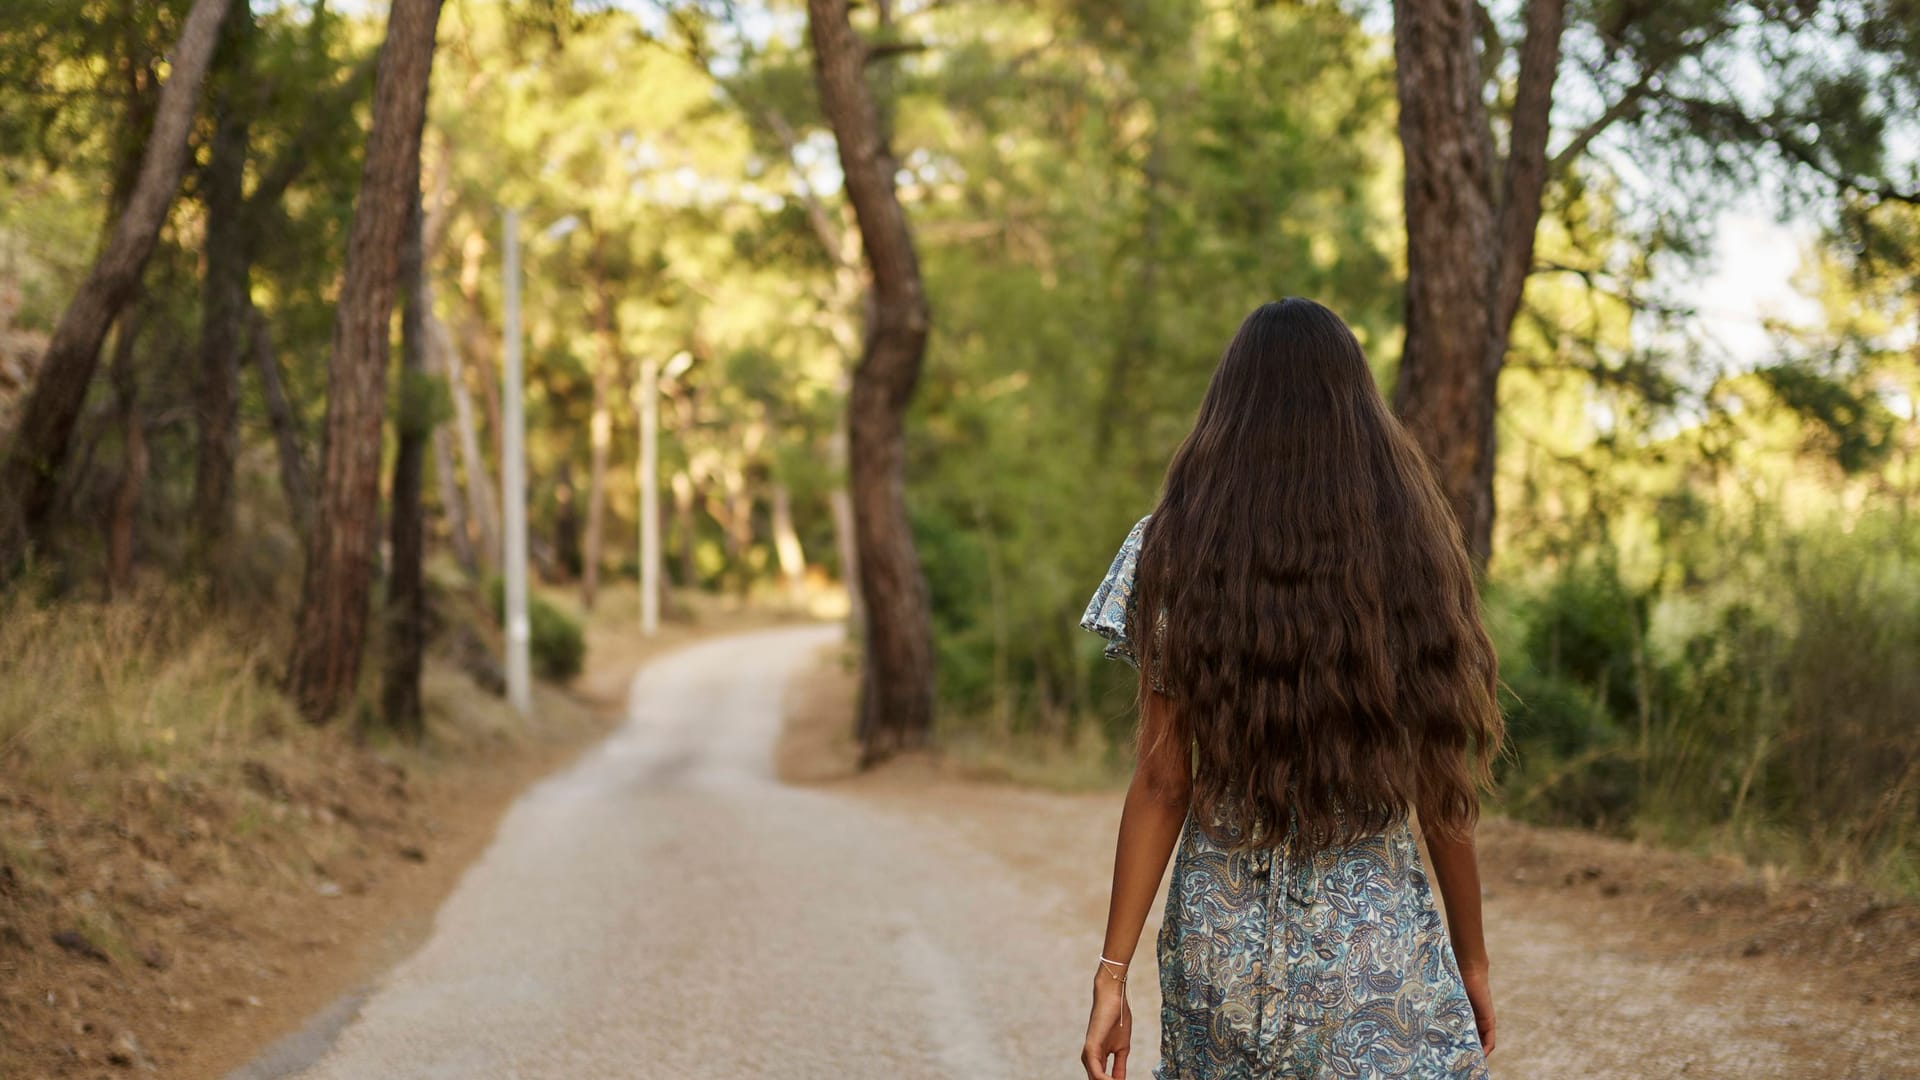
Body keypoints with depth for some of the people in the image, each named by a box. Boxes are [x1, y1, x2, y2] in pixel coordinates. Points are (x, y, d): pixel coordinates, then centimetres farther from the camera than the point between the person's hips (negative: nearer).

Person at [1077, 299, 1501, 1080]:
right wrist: (1471, 957, 12)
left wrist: (1113, 971, 0)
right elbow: (1441, 790, 1)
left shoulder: (1174, 556, -2)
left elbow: (1162, 783, -5)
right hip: (1379, 941, -1)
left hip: (1221, 945, 1)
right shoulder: (1409, 555, -1)